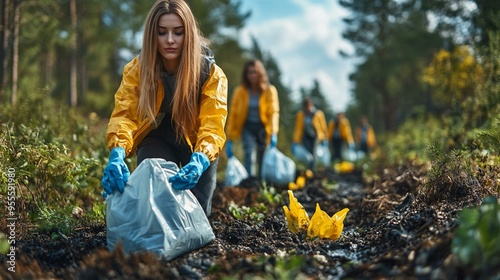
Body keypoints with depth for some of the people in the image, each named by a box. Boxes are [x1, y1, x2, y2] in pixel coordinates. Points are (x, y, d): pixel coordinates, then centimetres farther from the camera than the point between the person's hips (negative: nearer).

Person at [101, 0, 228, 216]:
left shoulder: (210, 73, -27)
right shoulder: (137, 69, -22)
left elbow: (213, 125, -36)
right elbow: (124, 114, -33)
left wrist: (200, 160, -57)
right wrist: (118, 153, -54)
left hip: (196, 143, 0)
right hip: (156, 139, 1)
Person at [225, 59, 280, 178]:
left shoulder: (270, 90, -6)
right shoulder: (240, 91, -6)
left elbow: (273, 112, -13)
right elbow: (233, 113, -4)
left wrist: (273, 133, -27)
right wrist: (230, 139, -6)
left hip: (263, 127, 1)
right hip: (248, 127, -1)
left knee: (262, 159, 9)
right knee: (248, 153, -22)